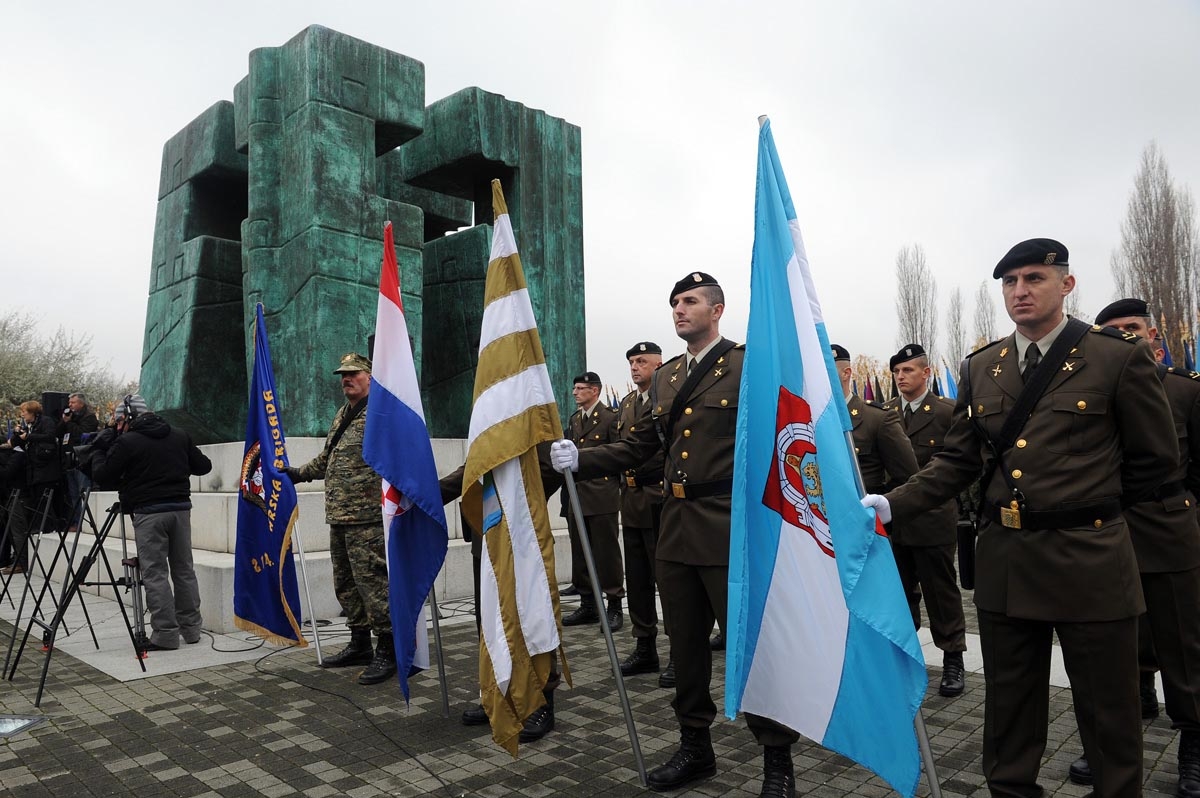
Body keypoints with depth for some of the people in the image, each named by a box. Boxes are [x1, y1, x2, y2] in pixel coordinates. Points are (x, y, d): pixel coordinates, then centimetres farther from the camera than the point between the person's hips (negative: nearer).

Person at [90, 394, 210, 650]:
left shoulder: (127, 442, -6)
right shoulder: (180, 436, 8)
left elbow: (101, 476, -2)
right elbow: (203, 466, 12)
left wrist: (99, 450, 13)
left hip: (149, 513, -5)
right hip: (181, 507, 5)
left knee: (155, 574, 0)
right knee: (184, 569, 12)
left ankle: (166, 634, 0)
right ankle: (191, 628, 18)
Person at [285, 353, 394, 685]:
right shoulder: (342, 415, 20)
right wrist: (300, 473, 38)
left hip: (366, 516, -10)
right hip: (338, 516, 10)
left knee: (372, 579, -9)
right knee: (345, 583, 15)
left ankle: (388, 651, 1)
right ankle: (359, 644, 28)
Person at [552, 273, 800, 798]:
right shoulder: (665, 377, 14)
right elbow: (636, 447, 12)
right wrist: (580, 460, -1)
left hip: (729, 531, -6)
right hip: (675, 530, 6)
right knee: (685, 645, 16)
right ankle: (694, 746, 34)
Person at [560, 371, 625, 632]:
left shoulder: (610, 417, -6)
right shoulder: (573, 420, 16)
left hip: (602, 496, -7)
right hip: (576, 496, 7)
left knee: (607, 553, 0)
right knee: (580, 554, 11)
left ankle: (614, 607, 10)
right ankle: (588, 605, 22)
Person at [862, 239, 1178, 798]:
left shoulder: (1120, 358, -5)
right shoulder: (980, 369, 7)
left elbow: (1156, 458, 4)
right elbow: (958, 461, 6)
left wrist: (1093, 508, 11)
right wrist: (892, 506, -7)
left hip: (1087, 563, -3)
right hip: (1002, 563, 4)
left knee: (1108, 715, 10)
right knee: (1008, 710, 15)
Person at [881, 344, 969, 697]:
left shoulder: (947, 411, -5)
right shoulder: (884, 412, 6)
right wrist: (884, 502, -2)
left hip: (933, 518, -4)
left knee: (941, 590, 6)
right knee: (900, 591, 14)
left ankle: (953, 659, 19)